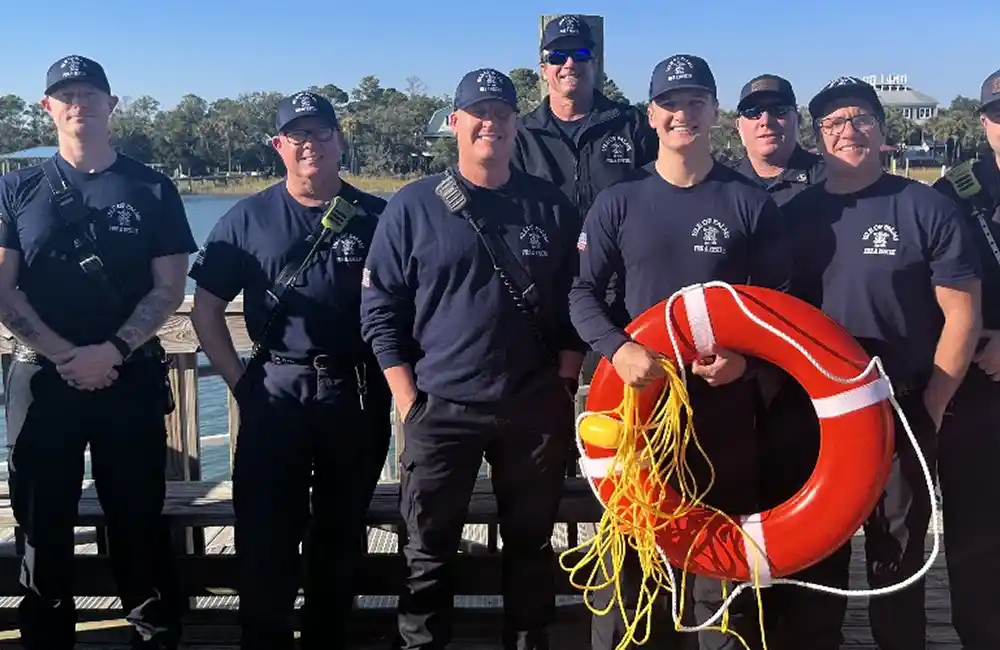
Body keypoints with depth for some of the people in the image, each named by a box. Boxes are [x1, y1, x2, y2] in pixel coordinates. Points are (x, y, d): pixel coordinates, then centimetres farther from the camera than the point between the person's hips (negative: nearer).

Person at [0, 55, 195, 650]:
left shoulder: (152, 189, 4)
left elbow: (170, 289, 0)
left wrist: (112, 351, -13)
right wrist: (66, 357, -11)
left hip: (132, 378, -1)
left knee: (140, 522, 4)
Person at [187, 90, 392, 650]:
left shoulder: (376, 217, 3)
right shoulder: (249, 218, 5)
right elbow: (206, 307, 7)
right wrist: (240, 380, 0)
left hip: (358, 396, 1)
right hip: (274, 394, 0)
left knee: (343, 532, 12)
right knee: (265, 535, 2)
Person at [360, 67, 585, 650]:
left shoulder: (552, 206, 4)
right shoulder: (414, 206, -1)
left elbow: (577, 299, 8)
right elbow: (379, 309, -1)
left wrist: (565, 383, 0)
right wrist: (407, 399, -7)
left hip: (536, 409, 2)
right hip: (440, 409, -1)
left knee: (532, 546, 14)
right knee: (430, 553, 9)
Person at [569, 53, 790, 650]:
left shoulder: (751, 203, 3)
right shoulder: (619, 203, 3)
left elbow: (779, 300, 5)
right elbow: (583, 293, 0)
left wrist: (746, 358, -14)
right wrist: (617, 349, -19)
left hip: (727, 404, 0)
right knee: (629, 555, 9)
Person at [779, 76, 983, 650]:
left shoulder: (927, 209, -4)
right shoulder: (795, 215, 5)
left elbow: (962, 314, -5)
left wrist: (932, 406, -9)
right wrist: (780, 395, 0)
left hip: (901, 415, -3)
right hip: (810, 417, 3)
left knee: (897, 560, 9)